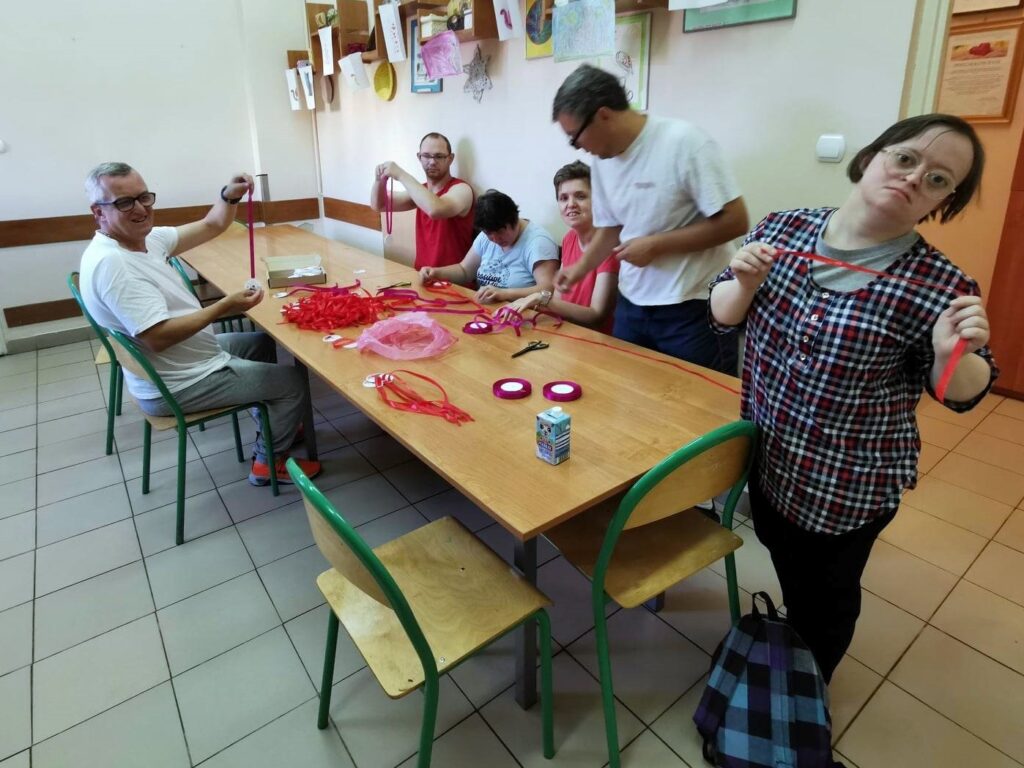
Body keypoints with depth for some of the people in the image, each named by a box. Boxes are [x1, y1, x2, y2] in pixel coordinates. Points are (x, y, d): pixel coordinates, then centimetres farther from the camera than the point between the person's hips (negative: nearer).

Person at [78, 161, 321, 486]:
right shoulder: (110, 264, -28)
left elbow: (210, 227, 7)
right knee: (294, 382, -2)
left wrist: (229, 196, -12)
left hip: (189, 355, 10)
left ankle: (272, 425, 37)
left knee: (264, 342, 27)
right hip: (177, 386, -10)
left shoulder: (144, 237, 1)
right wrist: (224, 308, -32)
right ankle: (269, 460, 18)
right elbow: (158, 337, -33)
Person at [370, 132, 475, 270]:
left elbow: (435, 210, -32)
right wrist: (380, 179, -6)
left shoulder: (461, 189, -10)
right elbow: (379, 206, 14)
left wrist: (401, 175, -23)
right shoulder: (421, 191, 12)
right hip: (421, 273, 7)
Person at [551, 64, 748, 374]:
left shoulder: (684, 142, -16)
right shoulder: (602, 160, 5)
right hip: (631, 305, 6)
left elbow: (734, 221, -16)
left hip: (693, 308, -6)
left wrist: (655, 245, -17)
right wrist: (580, 268, 0)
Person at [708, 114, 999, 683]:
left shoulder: (938, 286, -19)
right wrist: (745, 283, -23)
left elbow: (961, 394, -8)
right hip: (765, 452, 5)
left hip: (848, 483, -4)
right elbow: (723, 315, -2)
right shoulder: (783, 229, -9)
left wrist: (952, 354, -29)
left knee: (824, 591, 20)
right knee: (785, 563, 30)